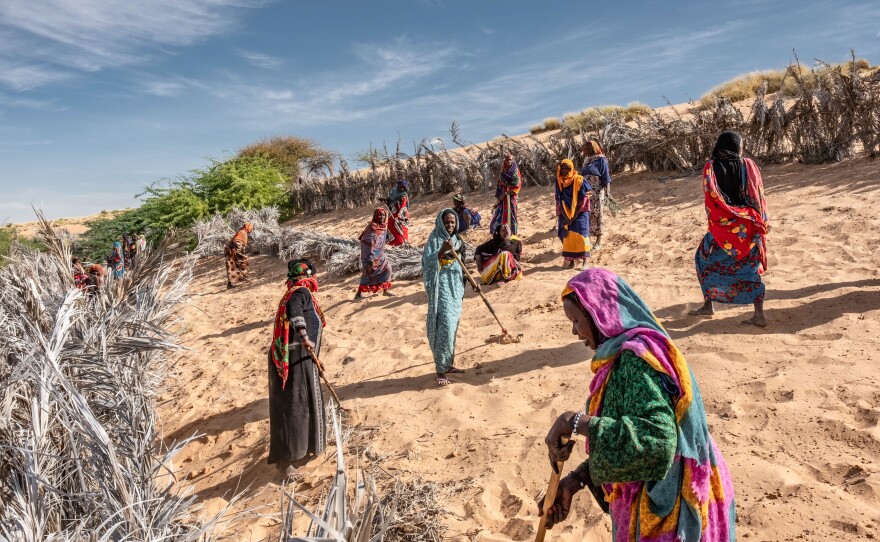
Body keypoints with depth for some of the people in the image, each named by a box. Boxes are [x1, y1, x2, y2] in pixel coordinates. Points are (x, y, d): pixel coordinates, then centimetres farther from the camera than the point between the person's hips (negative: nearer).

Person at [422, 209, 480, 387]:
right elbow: (427, 263, -19)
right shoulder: (434, 240, -8)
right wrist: (442, 250, -30)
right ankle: (440, 369, -5)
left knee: (453, 326, 12)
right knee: (444, 327, -11)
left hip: (456, 287, 7)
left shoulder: (457, 241, 12)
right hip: (441, 288, -7)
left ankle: (450, 364, 24)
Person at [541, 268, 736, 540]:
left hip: (662, 506, -8)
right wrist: (575, 480, -2)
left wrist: (575, 422, -35)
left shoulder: (636, 359, -26)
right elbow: (617, 431, 6)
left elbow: (657, 438, -37)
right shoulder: (622, 356, 3)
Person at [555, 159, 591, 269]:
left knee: (580, 235, -12)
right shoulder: (559, 182, 5)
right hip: (565, 214, 4)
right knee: (567, 235, 0)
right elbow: (559, 201, 5)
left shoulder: (579, 181, -6)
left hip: (579, 213, -4)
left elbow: (584, 199, -7)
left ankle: (584, 261, -13)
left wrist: (575, 214, -12)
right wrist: (564, 216, -4)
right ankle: (570, 260, 8)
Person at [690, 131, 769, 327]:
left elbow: (711, 199, -8)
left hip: (723, 225, -2)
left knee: (705, 259, 18)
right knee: (750, 267, 10)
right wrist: (761, 223, 8)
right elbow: (759, 196, 1)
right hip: (749, 225, 2)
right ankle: (759, 314, 5)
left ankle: (708, 306, 19)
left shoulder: (712, 167, -6)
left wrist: (715, 222, 2)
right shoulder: (749, 165, 0)